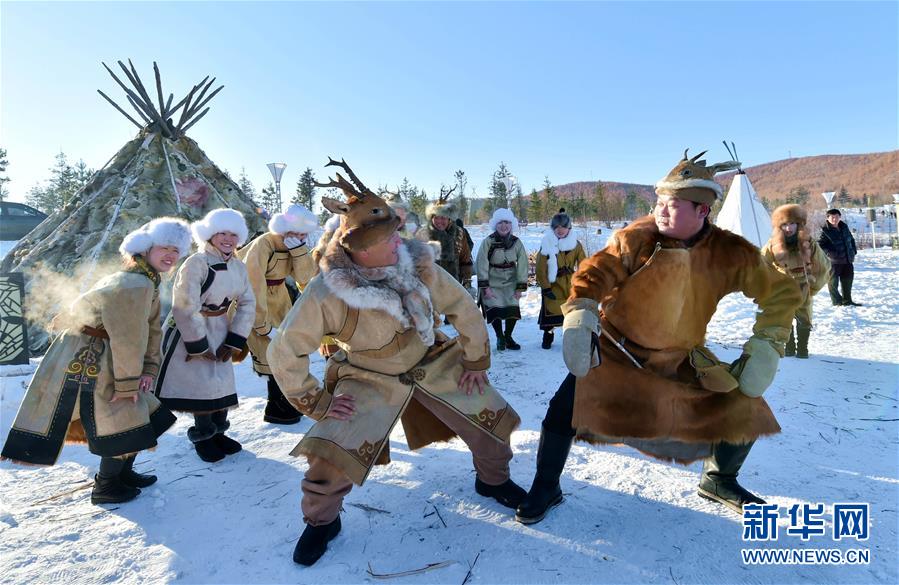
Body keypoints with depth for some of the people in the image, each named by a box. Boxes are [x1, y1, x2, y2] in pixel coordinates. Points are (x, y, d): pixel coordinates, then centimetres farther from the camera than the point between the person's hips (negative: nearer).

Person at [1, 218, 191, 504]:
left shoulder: (147, 282, 11)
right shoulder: (136, 285, -23)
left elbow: (151, 329, 11)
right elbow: (129, 339, -23)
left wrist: (148, 370, 4)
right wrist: (128, 384, -16)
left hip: (102, 358, 10)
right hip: (85, 361, -10)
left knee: (139, 414, 17)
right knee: (123, 424, -1)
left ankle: (123, 473, 36)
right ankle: (104, 487, 19)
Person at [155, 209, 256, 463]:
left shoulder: (239, 267, 0)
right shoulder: (196, 263, -21)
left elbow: (247, 304, 3)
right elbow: (186, 307, -22)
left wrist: (234, 342, -4)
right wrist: (199, 346, -17)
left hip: (219, 331, 6)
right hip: (188, 332, -6)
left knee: (222, 381, 11)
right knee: (201, 383, -4)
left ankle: (218, 432, 30)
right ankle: (202, 436, 18)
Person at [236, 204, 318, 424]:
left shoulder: (292, 246, -5)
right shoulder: (261, 247, -27)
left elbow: (305, 277, -15)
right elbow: (254, 290, -27)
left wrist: (299, 249, -28)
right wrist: (263, 326, -23)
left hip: (278, 301, 7)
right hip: (253, 304, -7)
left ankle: (286, 401, 26)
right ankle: (276, 408, 7)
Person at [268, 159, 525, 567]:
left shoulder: (417, 264, -22)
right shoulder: (326, 294, -29)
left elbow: (462, 308, -8)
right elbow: (284, 353, -18)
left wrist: (477, 361, -2)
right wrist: (316, 403, -13)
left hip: (433, 363, 3)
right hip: (369, 379, -2)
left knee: (492, 420, 6)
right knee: (332, 455, -15)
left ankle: (493, 480, 39)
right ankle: (321, 520, 19)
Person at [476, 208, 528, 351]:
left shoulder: (516, 243, -2)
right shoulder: (488, 242, -11)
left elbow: (522, 265, -2)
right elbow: (482, 264, -12)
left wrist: (520, 287, -5)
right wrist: (484, 286, -15)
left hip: (510, 283, 2)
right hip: (492, 283, -2)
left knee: (512, 309, -4)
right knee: (495, 309, -11)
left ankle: (508, 337, 20)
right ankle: (500, 338, 13)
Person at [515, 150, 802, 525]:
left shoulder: (730, 254, -11)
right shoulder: (638, 238, -18)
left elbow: (781, 292, -1)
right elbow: (597, 271, -21)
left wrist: (766, 346, -12)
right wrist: (579, 313, -40)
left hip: (682, 358, 3)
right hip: (616, 349, -3)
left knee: (744, 411, -1)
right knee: (567, 406, -21)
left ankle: (719, 480, 32)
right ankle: (546, 487, 6)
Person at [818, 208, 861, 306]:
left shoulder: (844, 227, 8)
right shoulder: (825, 230, -12)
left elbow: (851, 239, 20)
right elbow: (820, 245, -15)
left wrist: (853, 251, 11)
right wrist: (830, 253, -23)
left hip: (847, 260, 7)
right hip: (834, 261, -7)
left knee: (847, 280, 16)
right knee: (833, 281, -1)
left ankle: (847, 300, 29)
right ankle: (837, 301, 11)